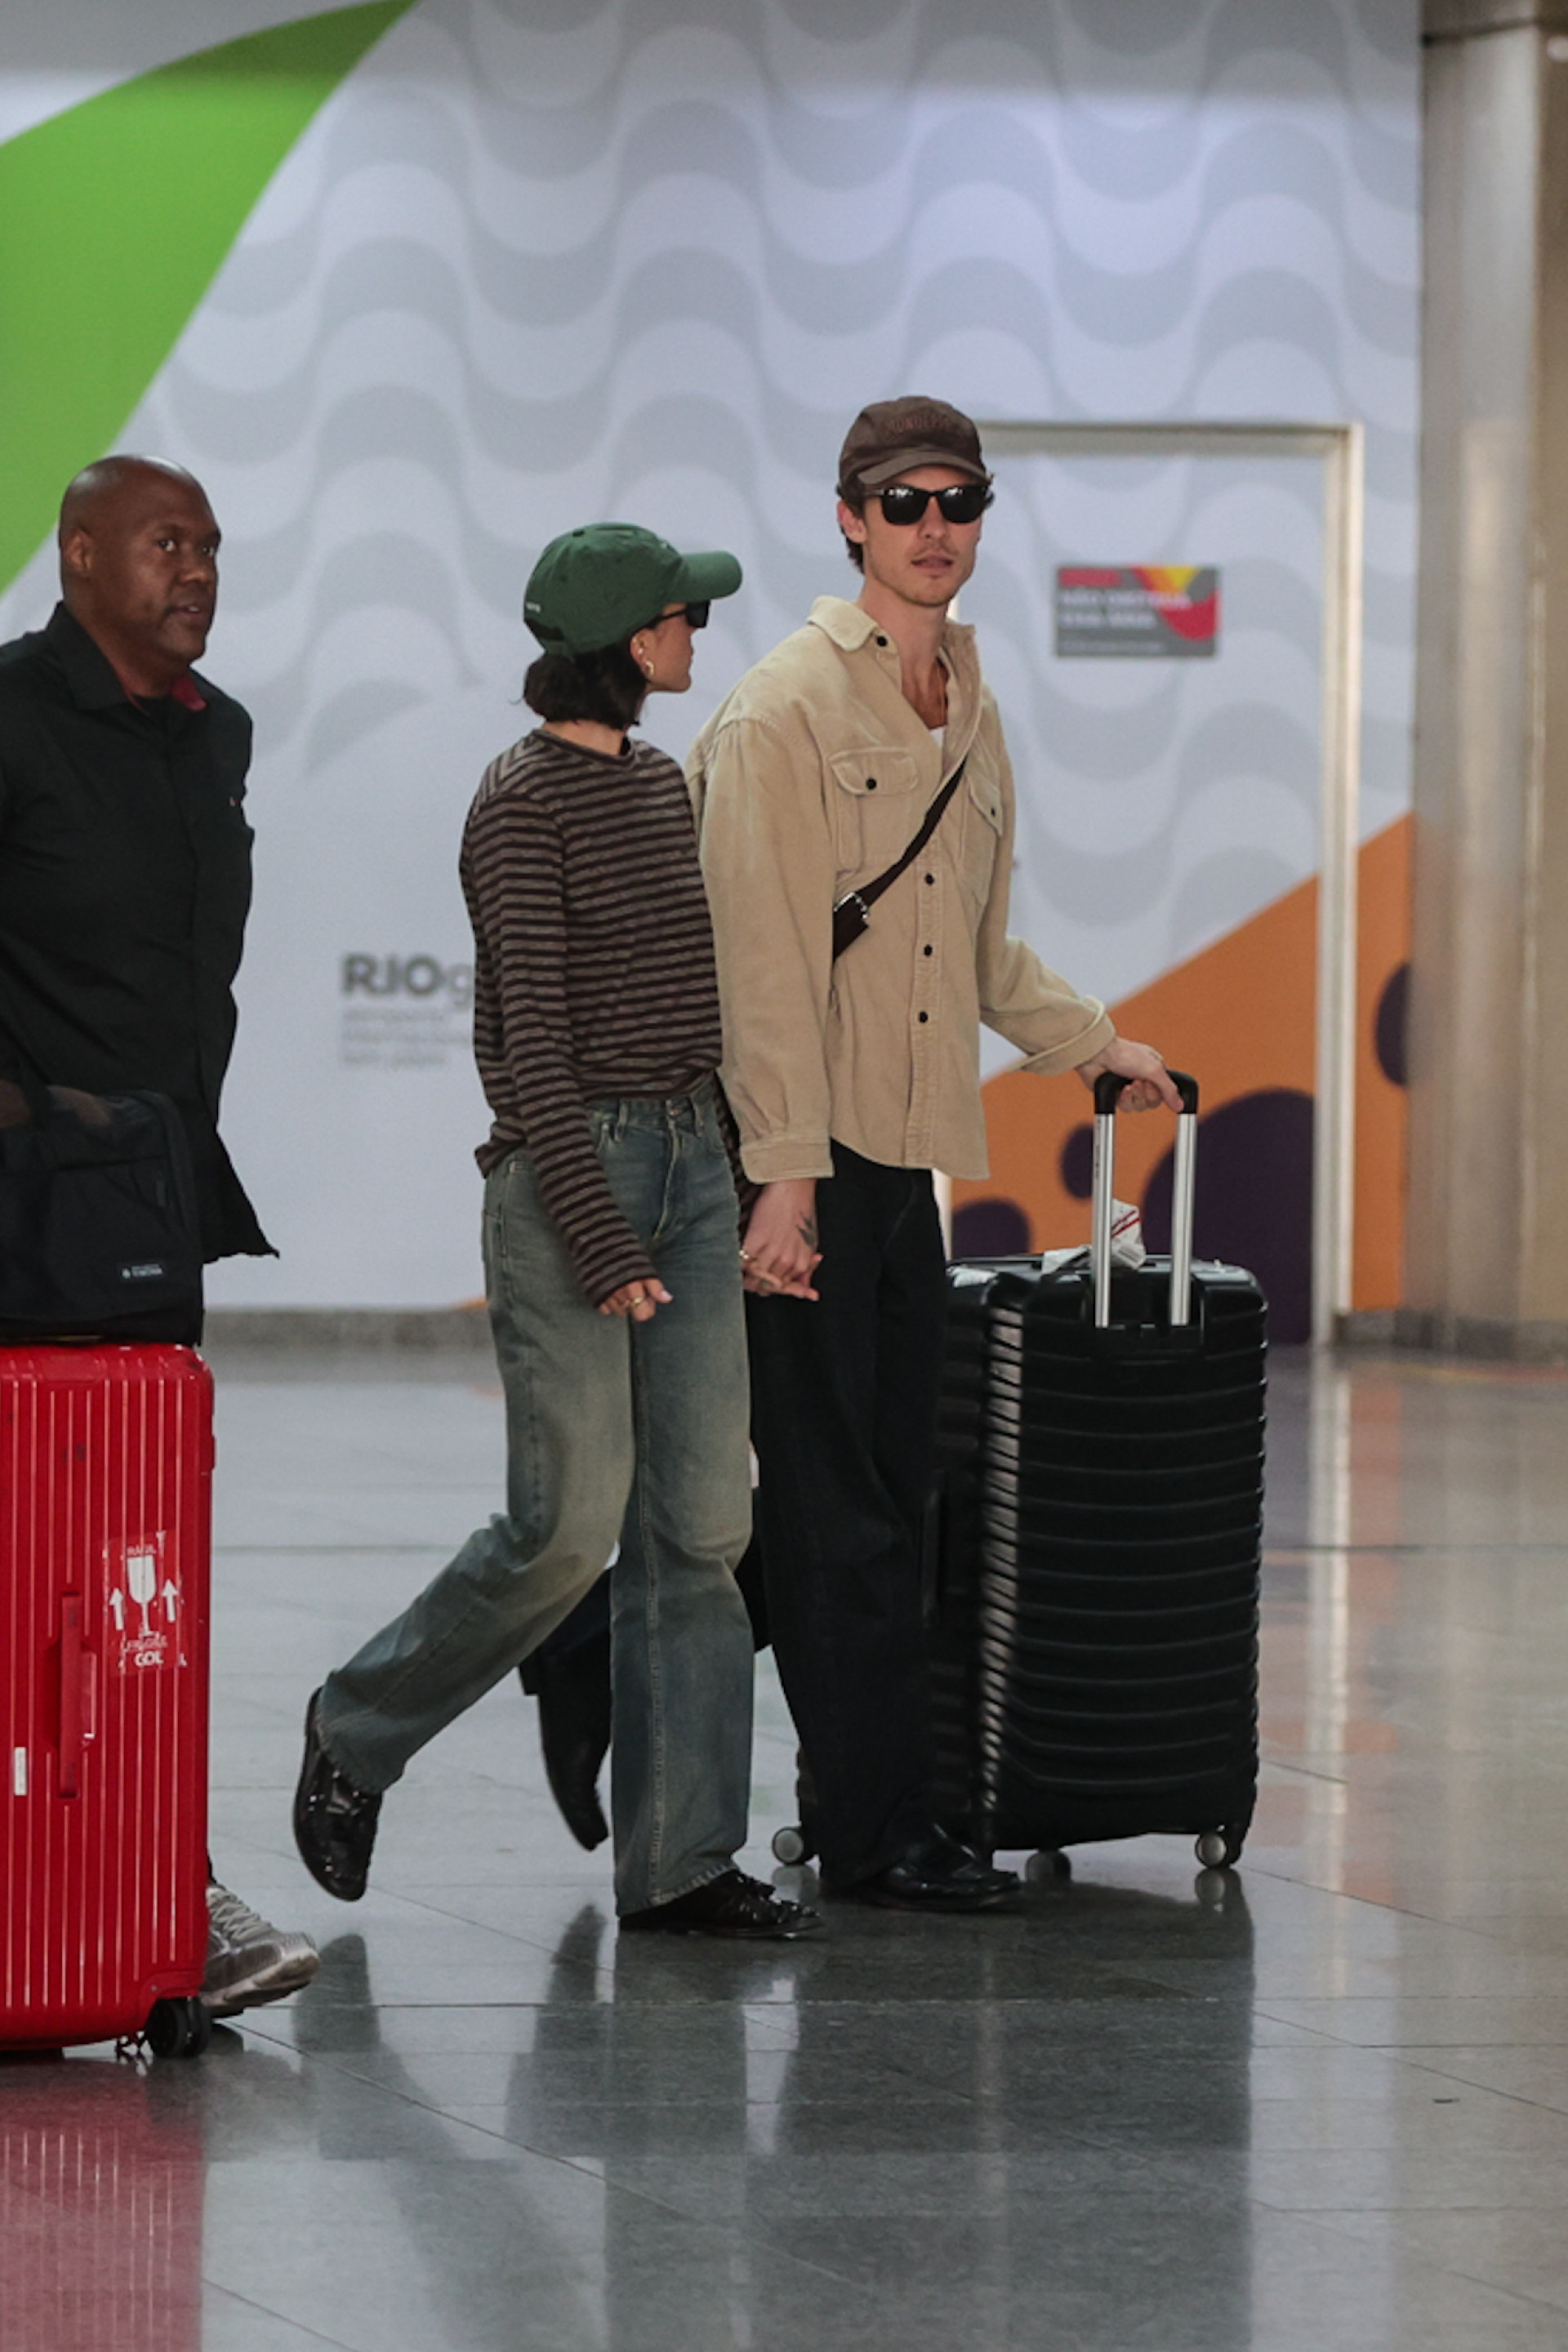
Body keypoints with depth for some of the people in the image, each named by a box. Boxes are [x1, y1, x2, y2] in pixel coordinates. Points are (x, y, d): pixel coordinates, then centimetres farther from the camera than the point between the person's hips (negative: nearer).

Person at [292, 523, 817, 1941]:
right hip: (572, 1168, -8)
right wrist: (599, 1239, -19)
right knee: (568, 1527, -8)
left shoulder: (661, 783, 14)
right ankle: (357, 1736, 15)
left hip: (692, 1159, 8)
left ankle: (680, 1862, 5)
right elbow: (531, 1035, -15)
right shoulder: (526, 801, -11)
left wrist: (741, 1172, 18)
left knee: (699, 1527, 2)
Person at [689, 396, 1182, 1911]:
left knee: (888, 1492, 7)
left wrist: (1092, 1046, 27)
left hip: (907, 1154, 8)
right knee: (838, 1512, -5)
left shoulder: (966, 707, 17)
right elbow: (761, 954, -14)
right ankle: (875, 1833, -3)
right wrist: (783, 1171, -19)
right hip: (809, 1154, -8)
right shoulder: (787, 705, -8)